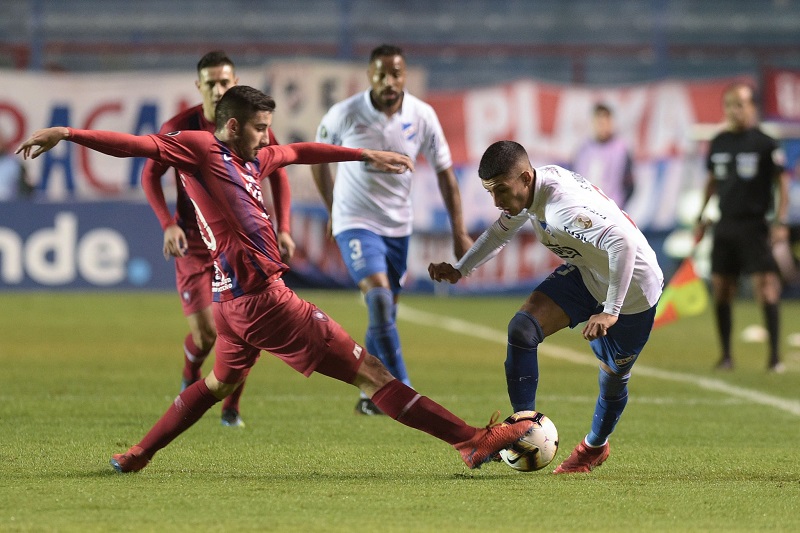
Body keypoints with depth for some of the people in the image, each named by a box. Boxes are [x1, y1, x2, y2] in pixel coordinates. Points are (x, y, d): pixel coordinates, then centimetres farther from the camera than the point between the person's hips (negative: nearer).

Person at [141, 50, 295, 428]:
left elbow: (277, 174, 7)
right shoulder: (179, 129, -10)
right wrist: (168, 224, -12)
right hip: (194, 240, -1)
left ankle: (231, 408, 15)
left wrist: (282, 229, -2)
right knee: (205, 333, -10)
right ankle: (191, 377, 26)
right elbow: (150, 175, 1)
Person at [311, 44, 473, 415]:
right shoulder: (344, 115, -14)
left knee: (385, 314, 10)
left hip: (398, 226, 4)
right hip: (355, 223, -4)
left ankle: (370, 395, 26)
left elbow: (444, 172, 3)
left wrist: (459, 233, 1)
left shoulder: (422, 117, -7)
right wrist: (333, 210, 12)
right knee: (379, 297, -23)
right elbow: (318, 160, 5)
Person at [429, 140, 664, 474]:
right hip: (585, 274, 8)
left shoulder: (563, 207, -38)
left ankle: (595, 446, 37)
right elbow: (502, 231, 13)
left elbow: (623, 243, -46)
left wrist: (610, 311, -45)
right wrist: (459, 271, 5)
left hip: (631, 288, -8)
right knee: (522, 328, -12)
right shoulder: (529, 191, -9)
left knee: (613, 376, 9)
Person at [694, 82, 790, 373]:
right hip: (725, 226, 5)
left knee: (766, 288, -10)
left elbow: (782, 182, -4)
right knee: (721, 292, 5)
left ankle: (775, 356, -6)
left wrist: (781, 221, -12)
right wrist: (701, 218, 17)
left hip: (754, 226, -5)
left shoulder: (765, 144, -6)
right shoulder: (719, 142, 10)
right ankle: (726, 355, 15)